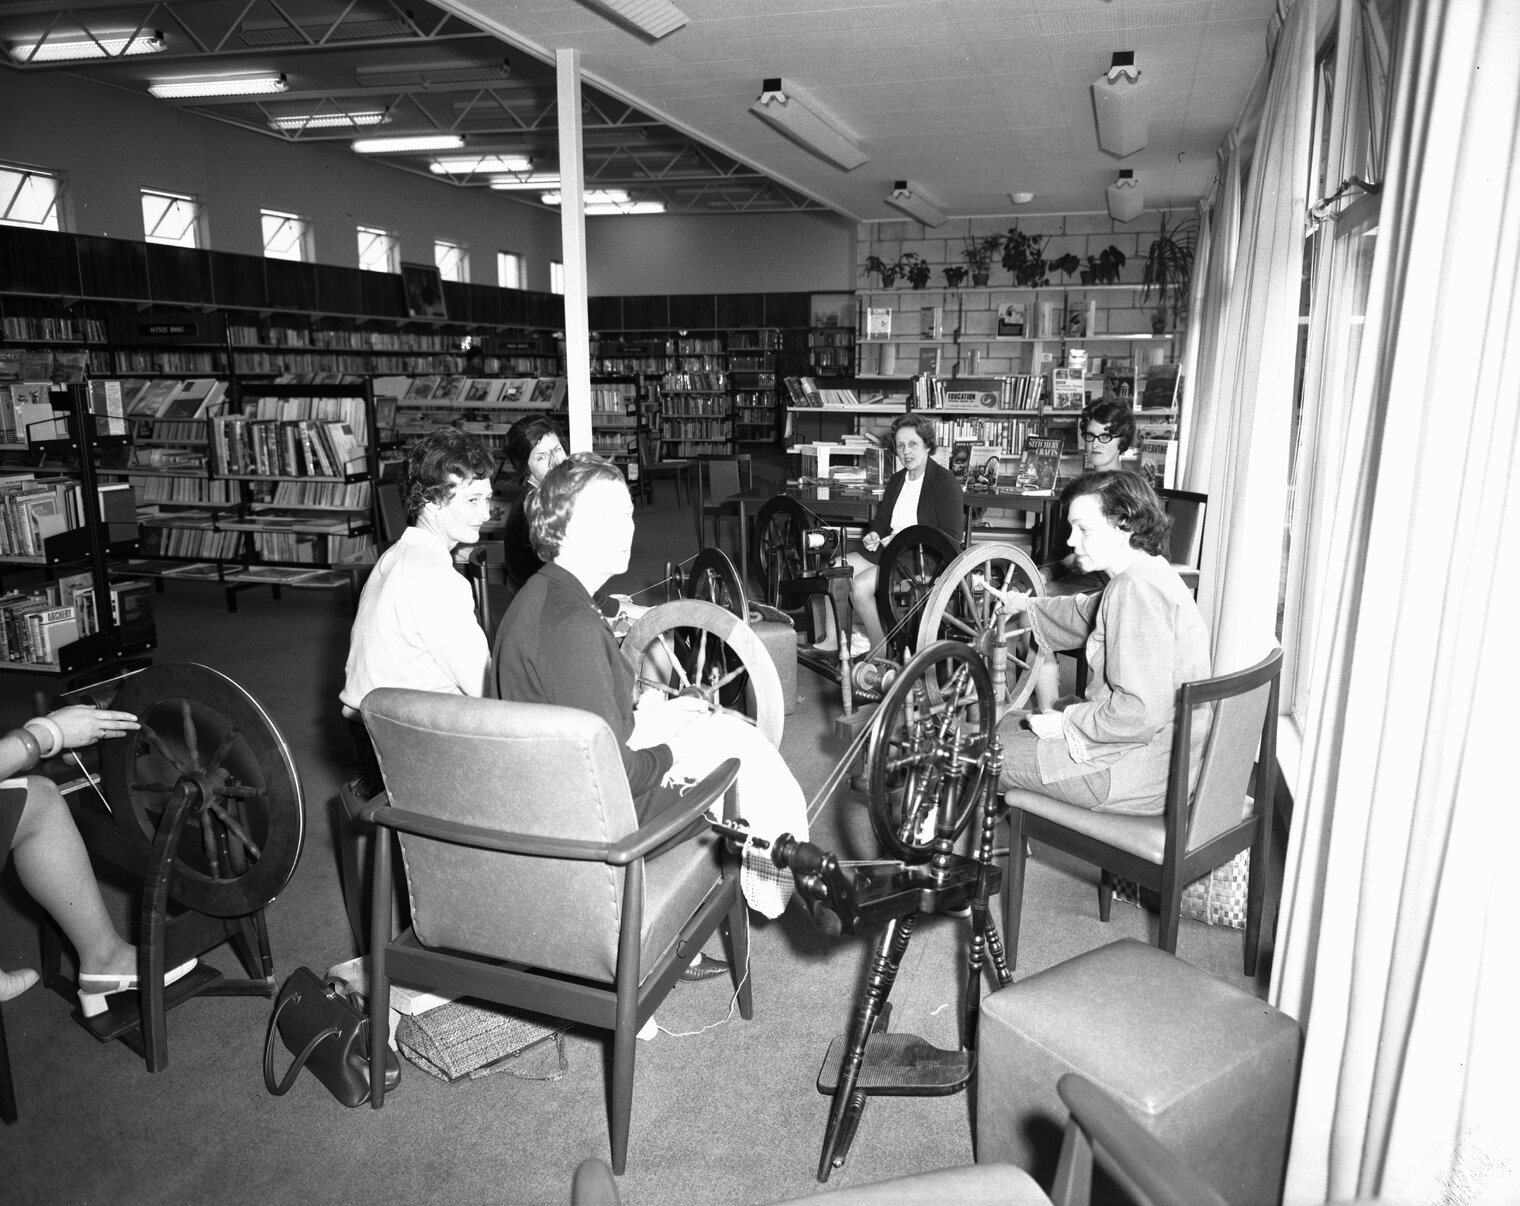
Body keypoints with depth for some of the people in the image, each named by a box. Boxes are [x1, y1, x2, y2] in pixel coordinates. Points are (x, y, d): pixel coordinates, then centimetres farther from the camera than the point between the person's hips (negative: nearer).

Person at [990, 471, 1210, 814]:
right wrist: (1025, 605, 25)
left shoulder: (1138, 589, -25)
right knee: (1007, 724, 24)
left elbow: (1141, 712, -31)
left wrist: (1066, 721, -19)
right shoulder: (1146, 575, 9)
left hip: (1140, 778, -11)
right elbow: (1085, 613, 30)